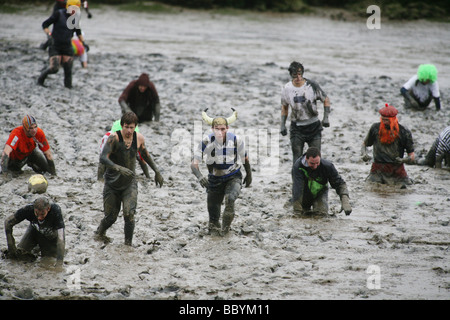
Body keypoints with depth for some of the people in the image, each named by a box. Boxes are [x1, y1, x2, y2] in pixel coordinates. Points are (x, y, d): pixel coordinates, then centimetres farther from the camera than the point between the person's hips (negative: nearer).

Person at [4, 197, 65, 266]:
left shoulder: (55, 211, -43)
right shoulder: (28, 209, -35)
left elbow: (61, 239, -45)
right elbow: (8, 222, -20)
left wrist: (59, 263, -51)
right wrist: (11, 247, -24)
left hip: (51, 236, -2)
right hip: (34, 231, 2)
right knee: (19, 253, -10)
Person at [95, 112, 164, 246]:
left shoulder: (139, 138, -5)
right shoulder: (114, 138, -19)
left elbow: (145, 154, 17)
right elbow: (103, 158, -30)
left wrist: (157, 171, 20)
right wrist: (119, 168, -46)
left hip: (129, 184, 2)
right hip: (112, 184, -2)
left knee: (129, 214, -18)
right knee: (111, 217, 7)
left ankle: (128, 244, -5)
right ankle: (100, 232, 39)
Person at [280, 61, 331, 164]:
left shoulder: (312, 85, -9)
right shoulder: (286, 89, -2)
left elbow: (326, 100, 3)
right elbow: (284, 107, 14)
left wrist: (326, 118, -8)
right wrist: (282, 125, 7)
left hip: (313, 127, -1)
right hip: (297, 127, 1)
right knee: (297, 159, -2)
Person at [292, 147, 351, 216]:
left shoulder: (327, 166, -28)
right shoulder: (298, 166, -35)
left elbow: (340, 184, -22)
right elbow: (297, 190, -40)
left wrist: (345, 202, -38)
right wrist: (297, 212, -45)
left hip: (320, 194, 1)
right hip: (304, 195, -1)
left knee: (322, 214, -17)